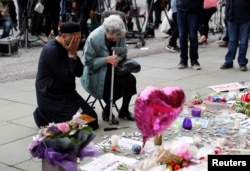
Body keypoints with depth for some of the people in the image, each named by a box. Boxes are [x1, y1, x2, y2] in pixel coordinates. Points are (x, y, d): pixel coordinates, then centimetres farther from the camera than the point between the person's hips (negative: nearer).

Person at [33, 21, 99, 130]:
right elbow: (68, 77, -25)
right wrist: (71, 54, -19)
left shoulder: (66, 48, 6)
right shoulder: (52, 50, -22)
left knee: (92, 117, 5)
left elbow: (79, 72, 3)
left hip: (66, 93, 9)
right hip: (52, 97, -9)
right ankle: (44, 117, 3)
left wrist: (74, 54, -11)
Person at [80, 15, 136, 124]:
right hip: (96, 73, -5)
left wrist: (117, 59, -23)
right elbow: (88, 62, -18)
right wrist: (107, 59, -30)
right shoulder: (93, 38, -23)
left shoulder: (119, 36, -11)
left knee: (130, 80, -18)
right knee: (118, 83, -27)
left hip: (113, 68, 5)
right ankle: (107, 111, -1)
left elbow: (123, 54, 1)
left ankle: (124, 111, 4)